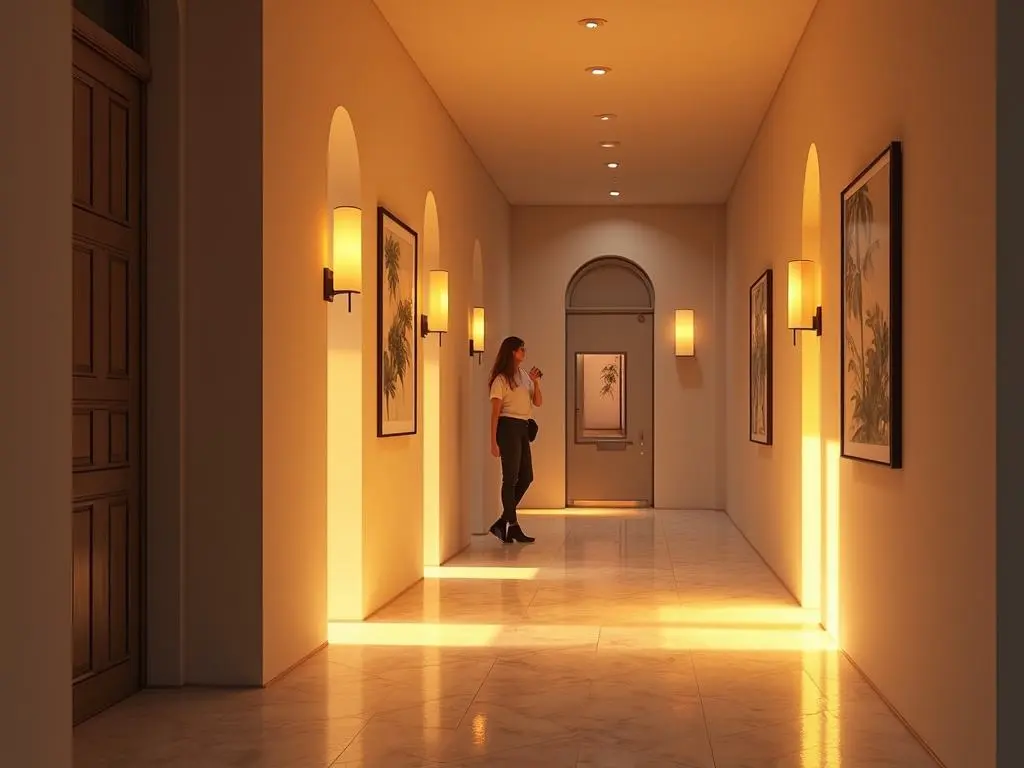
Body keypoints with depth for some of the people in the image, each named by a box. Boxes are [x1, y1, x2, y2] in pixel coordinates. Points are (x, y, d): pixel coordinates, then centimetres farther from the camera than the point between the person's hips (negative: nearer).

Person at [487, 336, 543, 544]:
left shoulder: (524, 376, 14)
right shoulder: (501, 379, -6)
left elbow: (538, 402, 11)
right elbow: (495, 412, -8)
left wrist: (535, 382, -4)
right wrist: (494, 442, -13)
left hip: (522, 428, 8)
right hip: (508, 427, -8)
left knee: (526, 477, 9)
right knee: (511, 478, -3)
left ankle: (502, 523, 17)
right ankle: (512, 526, 5)